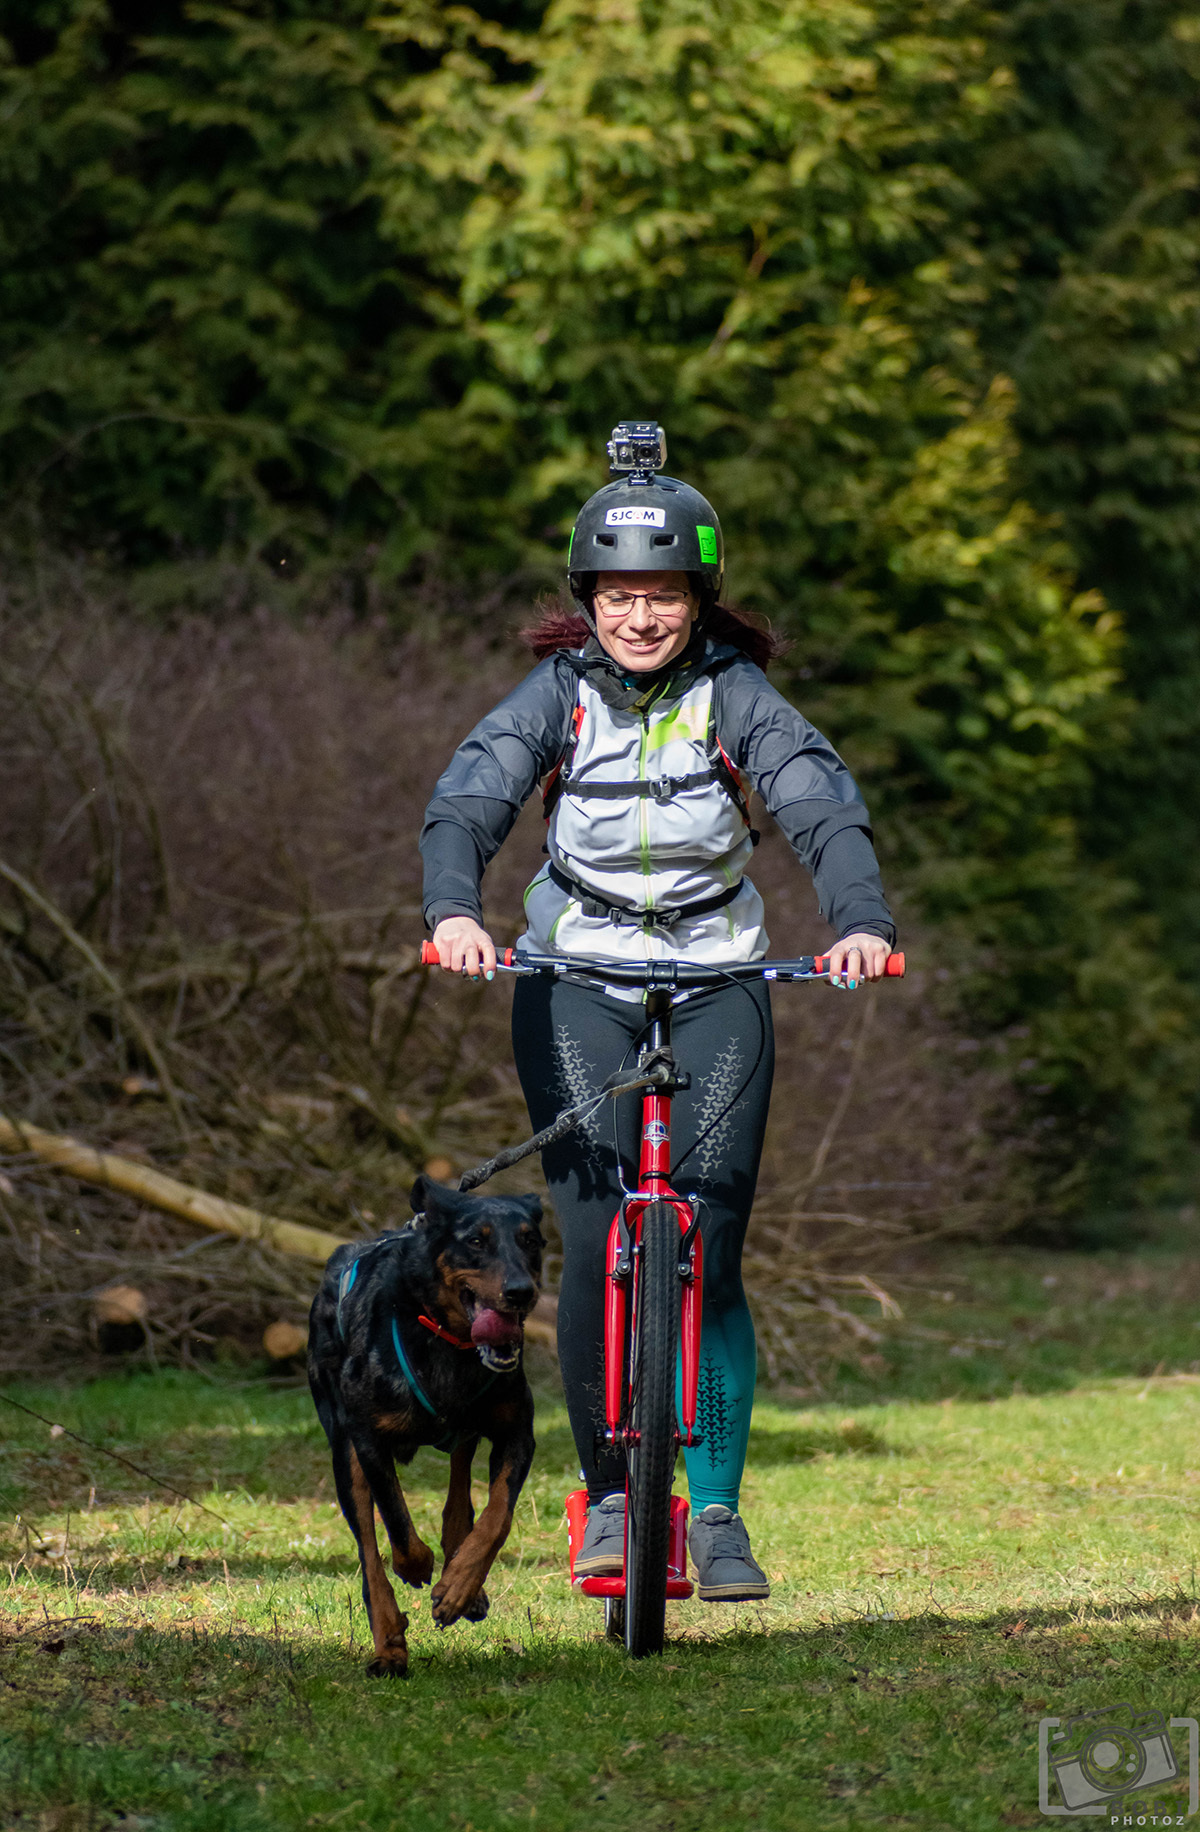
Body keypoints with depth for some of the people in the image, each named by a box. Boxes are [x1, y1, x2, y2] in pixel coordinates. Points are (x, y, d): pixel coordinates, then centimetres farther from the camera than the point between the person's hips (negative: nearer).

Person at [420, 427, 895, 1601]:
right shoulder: (559, 692, -5)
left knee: (708, 1257, -6)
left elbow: (820, 802, -19)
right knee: (596, 1248, -11)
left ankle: (717, 1512, 3)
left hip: (715, 975, 0)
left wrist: (860, 920, -38)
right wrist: (453, 910, -40)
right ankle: (608, 1494, 4)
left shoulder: (735, 694, -6)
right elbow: (469, 797, -19)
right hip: (575, 976, 0)